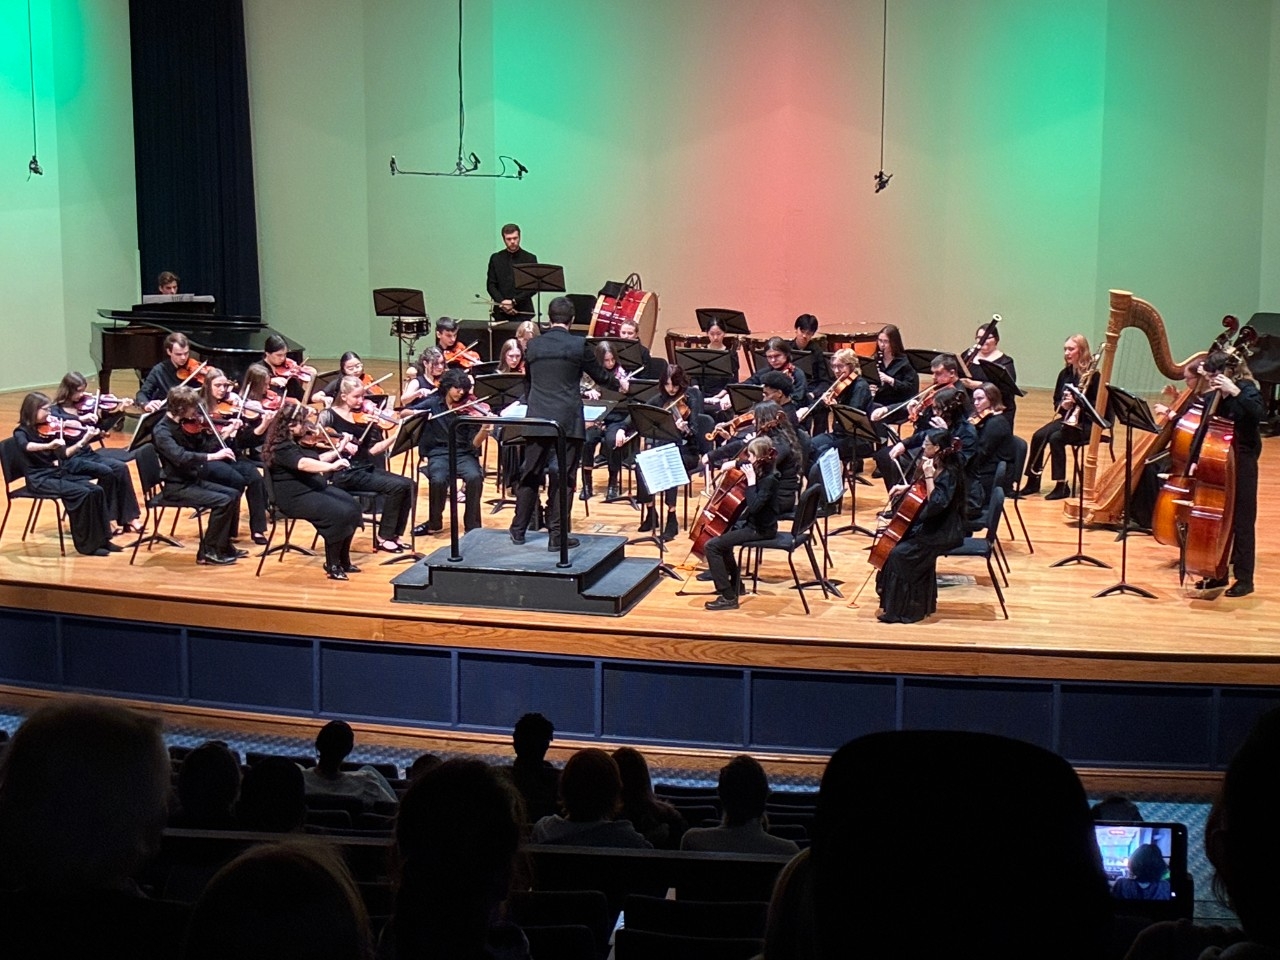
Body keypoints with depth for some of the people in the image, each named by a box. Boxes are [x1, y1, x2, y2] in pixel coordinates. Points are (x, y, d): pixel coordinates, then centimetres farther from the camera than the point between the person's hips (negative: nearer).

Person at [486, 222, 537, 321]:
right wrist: (502, 302, -9)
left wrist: (514, 301, -12)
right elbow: (490, 285, 7)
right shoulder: (496, 258, 10)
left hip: (522, 311, -2)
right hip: (500, 312, 2)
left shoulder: (530, 259, 3)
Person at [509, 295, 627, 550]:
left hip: (537, 420, 3)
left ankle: (518, 530, 19)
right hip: (568, 421, -3)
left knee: (530, 474, 12)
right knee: (563, 478, 1)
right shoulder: (578, 345, -5)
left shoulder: (533, 346, 5)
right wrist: (619, 384, 29)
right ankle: (557, 535, 1)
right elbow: (600, 375, 7)